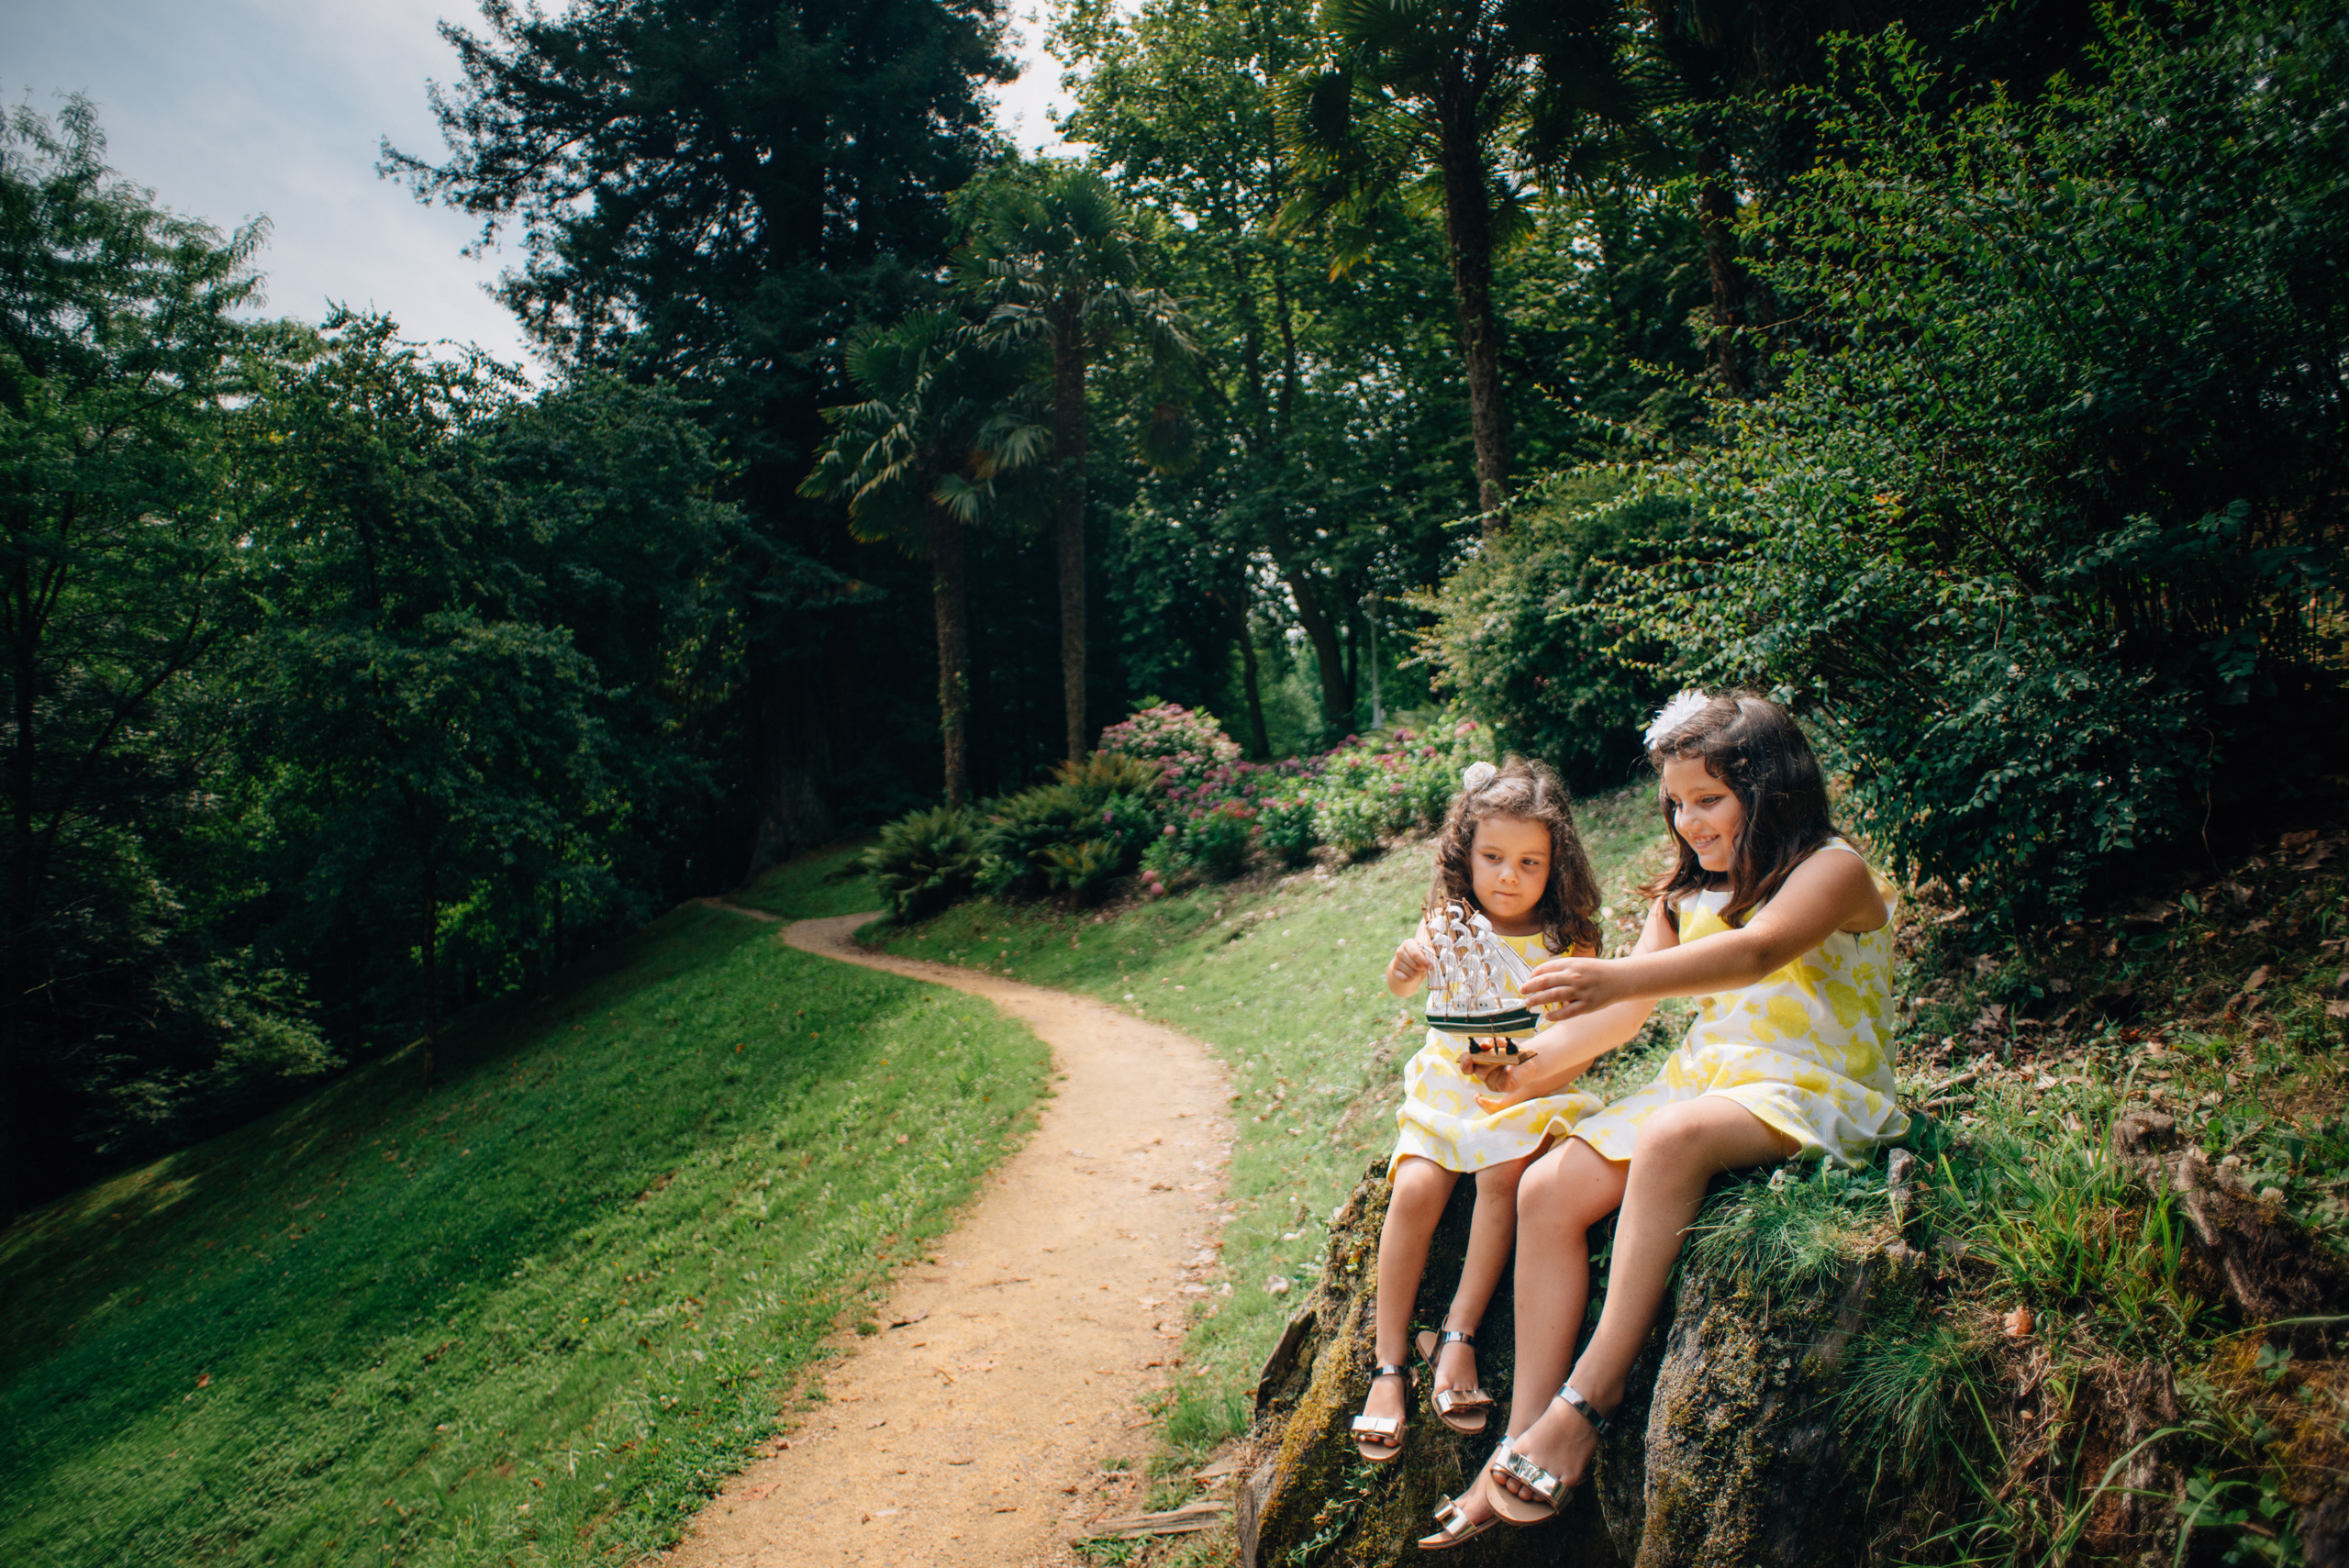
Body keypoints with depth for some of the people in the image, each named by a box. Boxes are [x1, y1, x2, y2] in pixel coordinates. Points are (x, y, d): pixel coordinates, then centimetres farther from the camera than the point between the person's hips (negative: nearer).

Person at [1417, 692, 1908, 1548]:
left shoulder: (1832, 867, -8)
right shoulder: (1688, 888, 15)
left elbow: (1758, 951, -29)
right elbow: (1626, 1012, 9)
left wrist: (1616, 977, -44)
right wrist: (1534, 1070, -8)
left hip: (1811, 1094, -7)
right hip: (1702, 1080, 7)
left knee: (1670, 1140, -38)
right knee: (1548, 1189, -15)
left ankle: (1586, 1405, -33)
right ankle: (1523, 1443, -14)